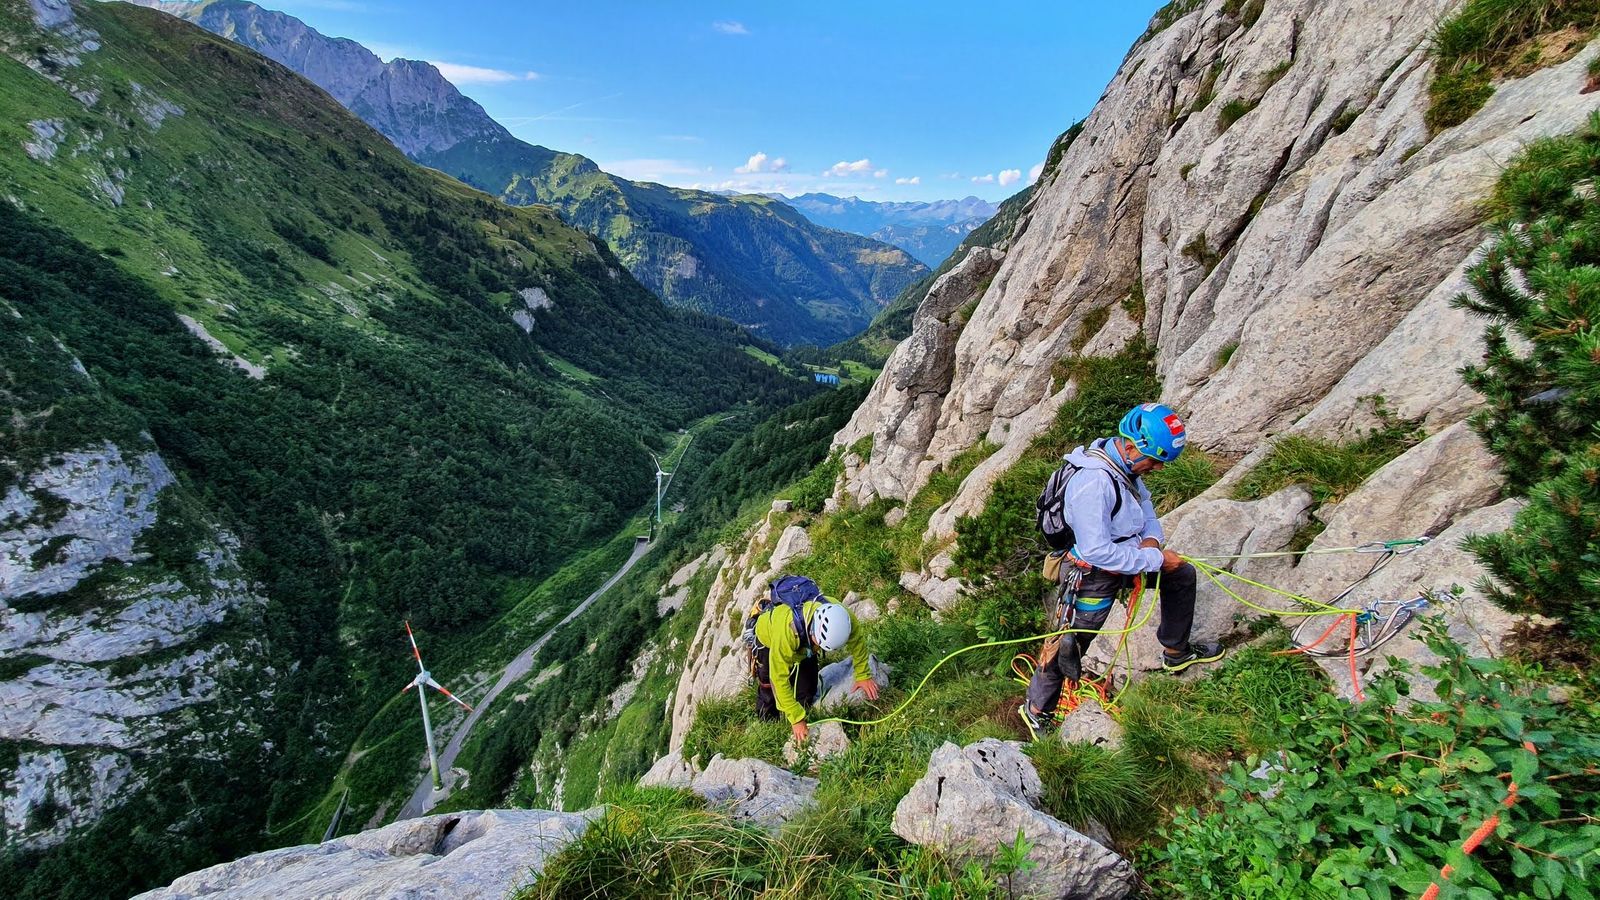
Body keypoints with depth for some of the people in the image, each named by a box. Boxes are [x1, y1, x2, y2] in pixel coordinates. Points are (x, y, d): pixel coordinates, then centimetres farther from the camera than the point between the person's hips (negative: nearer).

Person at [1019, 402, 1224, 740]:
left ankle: (1176, 652, 40)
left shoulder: (1124, 462, -7)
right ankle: (1036, 709, 24)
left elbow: (1143, 501, 12)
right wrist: (1154, 559, -24)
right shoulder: (1093, 482, -35)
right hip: (1095, 573, -9)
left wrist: (1152, 538, -7)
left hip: (1126, 554, 9)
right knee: (1070, 641, 3)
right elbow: (1097, 551, -34)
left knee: (1182, 575, 20)